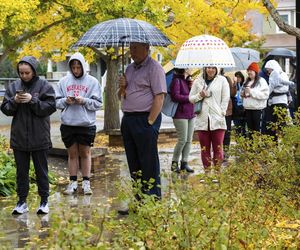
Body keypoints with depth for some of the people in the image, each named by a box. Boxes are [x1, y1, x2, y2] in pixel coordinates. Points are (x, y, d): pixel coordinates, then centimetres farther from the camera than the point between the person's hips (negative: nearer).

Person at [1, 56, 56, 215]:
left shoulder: (44, 86, -5)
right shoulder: (13, 87, 4)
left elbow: (50, 107, -11)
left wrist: (32, 100, -21)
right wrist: (14, 101, -15)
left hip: (40, 138, -3)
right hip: (19, 137, 3)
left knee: (41, 171, 8)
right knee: (21, 171, 10)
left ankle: (44, 201, 18)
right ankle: (22, 202, 19)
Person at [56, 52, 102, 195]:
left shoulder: (92, 81, -1)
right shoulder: (64, 81, 5)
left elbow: (98, 103, -4)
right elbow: (57, 101, 7)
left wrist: (84, 101, -19)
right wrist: (65, 101, -13)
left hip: (86, 124, -2)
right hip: (68, 124, 2)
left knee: (85, 153, 7)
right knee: (72, 154, 10)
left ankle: (86, 183, 15)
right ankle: (73, 183, 17)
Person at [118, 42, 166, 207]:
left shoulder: (154, 68, -7)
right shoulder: (129, 68, 18)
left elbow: (159, 97, -15)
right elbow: (121, 97, 25)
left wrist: (149, 122, -19)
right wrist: (122, 87, 2)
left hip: (145, 120, -8)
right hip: (128, 119, 8)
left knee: (149, 164, -6)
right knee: (134, 164, 11)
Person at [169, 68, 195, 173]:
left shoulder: (187, 80, 14)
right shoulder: (177, 80, -10)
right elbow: (175, 96, -18)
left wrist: (191, 86, 0)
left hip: (190, 115, 8)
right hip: (180, 115, -8)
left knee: (189, 140, 6)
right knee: (182, 140, -6)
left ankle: (184, 163, 11)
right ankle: (174, 163, 7)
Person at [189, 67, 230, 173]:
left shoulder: (222, 80, 6)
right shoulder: (198, 81, 12)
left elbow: (226, 98, 4)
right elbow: (191, 98, 14)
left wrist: (221, 112, -5)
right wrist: (200, 96, -6)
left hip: (217, 120, -2)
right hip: (202, 120, 2)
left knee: (218, 148, -2)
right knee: (204, 148, 5)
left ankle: (217, 170, 3)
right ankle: (207, 170, 11)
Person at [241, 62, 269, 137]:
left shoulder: (261, 81, -5)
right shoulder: (246, 82, 17)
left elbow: (265, 95, -15)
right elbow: (242, 92, 26)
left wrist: (252, 92, -17)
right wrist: (243, 94, 2)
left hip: (258, 109, -7)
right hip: (248, 108, 7)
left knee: (257, 129, -9)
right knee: (250, 129, 11)